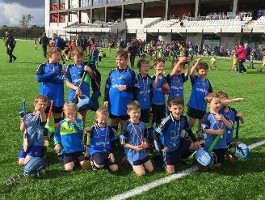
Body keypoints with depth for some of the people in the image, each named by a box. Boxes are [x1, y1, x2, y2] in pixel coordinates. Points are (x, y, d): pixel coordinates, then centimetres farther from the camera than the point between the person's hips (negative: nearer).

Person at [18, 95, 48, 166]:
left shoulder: (41, 115, -9)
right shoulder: (28, 115, 5)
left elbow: (43, 120, -36)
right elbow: (22, 130, 3)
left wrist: (41, 111, -58)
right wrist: (23, 122, -18)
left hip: (37, 144, -5)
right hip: (26, 143, 5)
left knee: (27, 162, -14)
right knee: (21, 162, -2)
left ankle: (41, 153, 11)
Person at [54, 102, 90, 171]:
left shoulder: (79, 121, 0)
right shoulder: (62, 123, 6)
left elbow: (82, 130, -18)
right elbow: (56, 134, 13)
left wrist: (74, 122, -24)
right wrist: (57, 144, 0)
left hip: (79, 149, -1)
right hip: (67, 151, 1)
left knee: (86, 166, -10)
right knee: (69, 168, -16)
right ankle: (73, 161, 16)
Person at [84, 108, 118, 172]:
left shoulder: (109, 129, 4)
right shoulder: (93, 129, -5)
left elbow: (113, 142, 9)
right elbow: (87, 143, -3)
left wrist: (112, 153, -3)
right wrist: (87, 134, -20)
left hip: (107, 151, 4)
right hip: (96, 151, -3)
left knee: (115, 168, -11)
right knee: (100, 165, -32)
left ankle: (104, 161, 16)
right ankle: (93, 161, 4)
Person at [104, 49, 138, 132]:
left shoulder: (130, 73, -6)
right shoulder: (112, 72, 5)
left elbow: (136, 87, -6)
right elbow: (107, 87, 9)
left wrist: (126, 87, -18)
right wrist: (106, 99, 4)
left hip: (125, 104, -3)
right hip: (113, 104, 4)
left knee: (124, 124, 12)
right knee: (114, 124, 18)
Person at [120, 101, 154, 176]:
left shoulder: (142, 124, 1)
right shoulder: (127, 127, -17)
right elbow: (123, 143, -14)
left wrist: (145, 143, -5)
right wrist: (134, 147, -22)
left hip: (142, 152, 6)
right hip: (133, 153, -6)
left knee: (151, 169, 7)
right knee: (141, 173, -9)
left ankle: (139, 163, 28)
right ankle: (132, 164, 17)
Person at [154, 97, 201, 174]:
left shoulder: (183, 119, -13)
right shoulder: (167, 121, -31)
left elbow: (188, 130, 8)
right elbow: (156, 134, -25)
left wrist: (195, 141, 8)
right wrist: (162, 147, -21)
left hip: (179, 144, 6)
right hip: (168, 148, -6)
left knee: (196, 146, 7)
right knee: (171, 171, -6)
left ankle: (180, 158, 22)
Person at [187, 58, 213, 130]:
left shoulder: (207, 82, 6)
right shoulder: (195, 79, -7)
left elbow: (210, 93, 13)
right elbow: (191, 73, -28)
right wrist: (197, 63, -32)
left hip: (203, 107, 5)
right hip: (193, 105, -5)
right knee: (191, 123, 2)